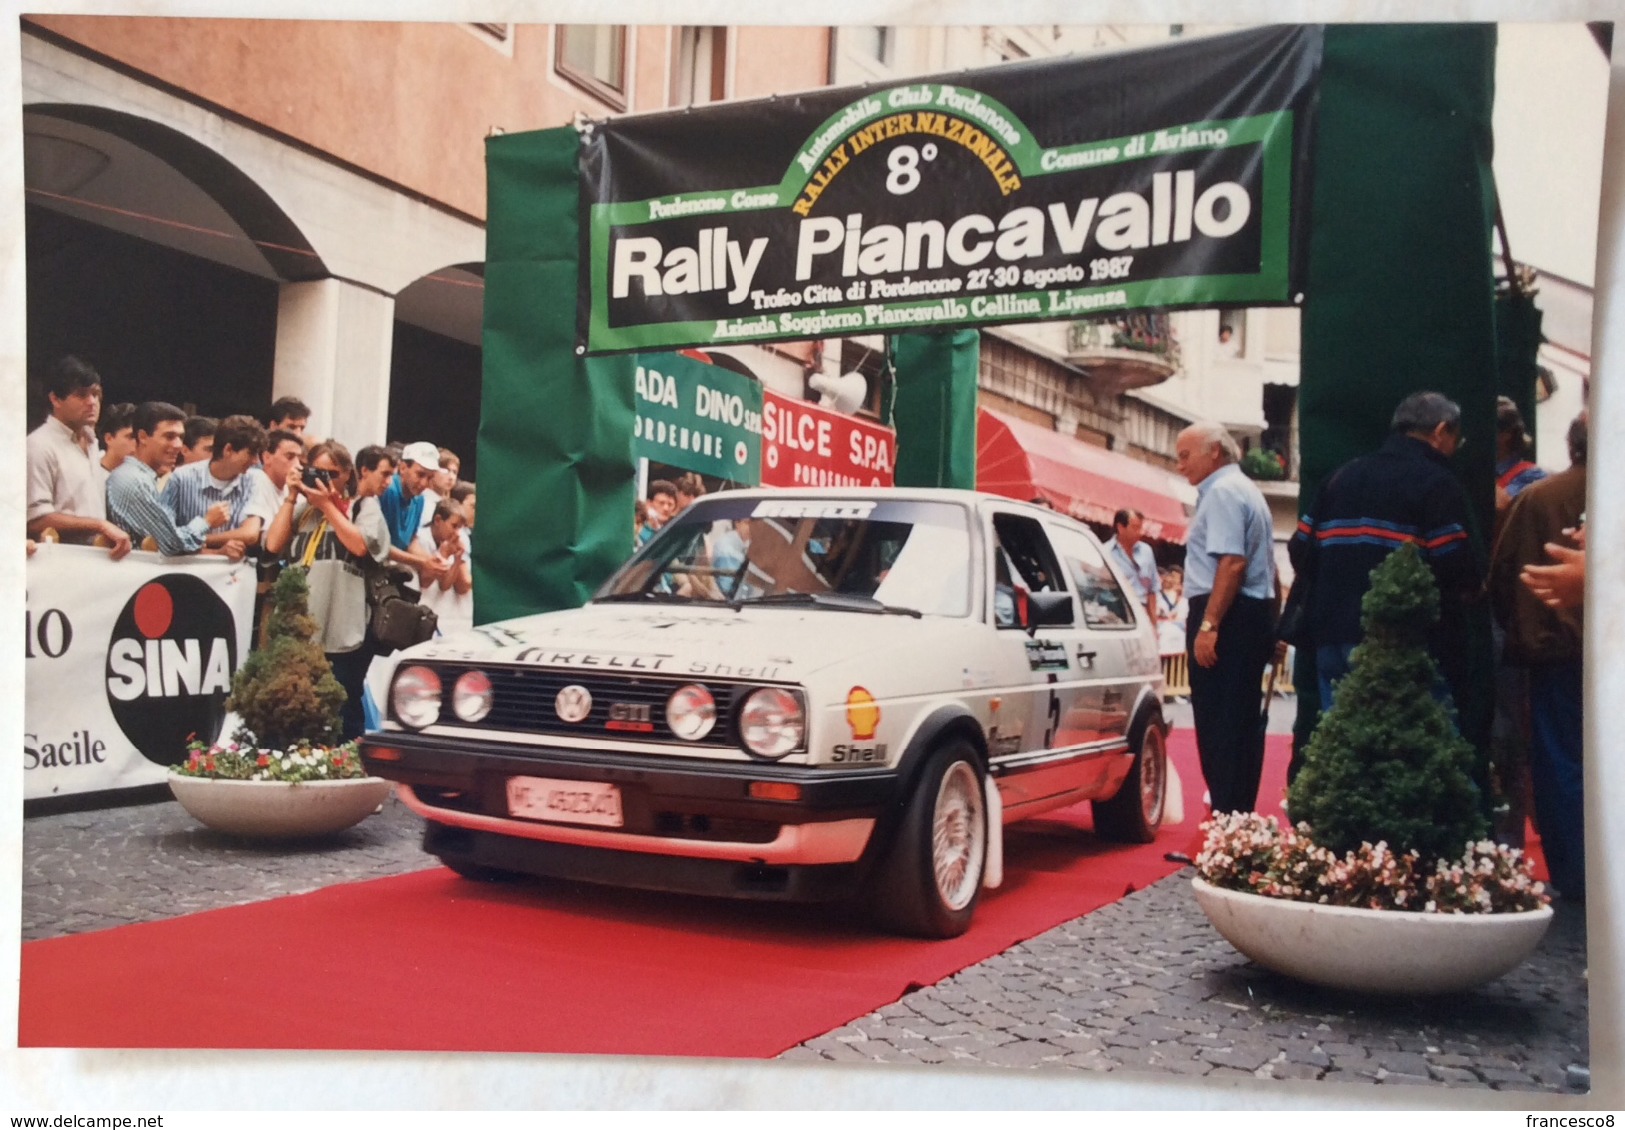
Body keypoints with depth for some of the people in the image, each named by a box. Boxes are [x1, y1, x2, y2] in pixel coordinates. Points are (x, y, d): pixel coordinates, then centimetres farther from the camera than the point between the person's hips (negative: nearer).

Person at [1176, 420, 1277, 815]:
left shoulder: (1223, 491, -12)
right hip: (1255, 614, 11)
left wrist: (1208, 624, -26)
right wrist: (1271, 623, 31)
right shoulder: (1245, 490, 22)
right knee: (1242, 721, 13)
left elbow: (1232, 562, -24)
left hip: (1228, 617, -11)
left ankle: (1227, 816, -9)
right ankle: (1241, 815, 19)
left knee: (1218, 723, -9)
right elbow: (1264, 565, 27)